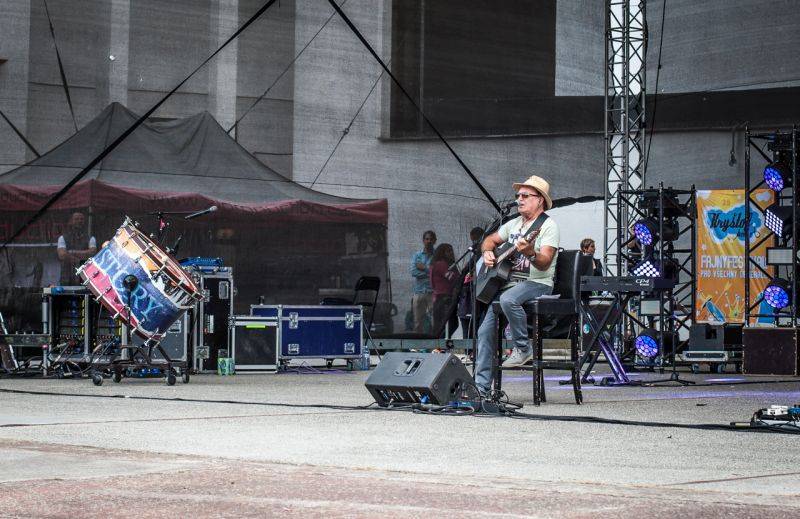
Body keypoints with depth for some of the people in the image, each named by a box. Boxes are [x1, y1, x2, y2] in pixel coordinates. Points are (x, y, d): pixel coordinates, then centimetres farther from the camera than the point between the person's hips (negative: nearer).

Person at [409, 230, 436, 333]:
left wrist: (424, 268, -5)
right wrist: (430, 272, -7)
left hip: (433, 292, -3)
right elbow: (413, 272, -1)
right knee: (418, 323, 4)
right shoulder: (417, 256, 15)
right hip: (419, 292, 3)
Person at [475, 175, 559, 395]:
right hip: (508, 282, 7)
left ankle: (523, 348, -21)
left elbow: (545, 263, -20)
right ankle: (481, 386, -1)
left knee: (508, 299, -39)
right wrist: (487, 253, 6)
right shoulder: (514, 224, 16)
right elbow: (490, 240, 28)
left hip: (538, 284, -7)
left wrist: (531, 253, -41)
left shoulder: (548, 225, -8)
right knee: (485, 331, -5)